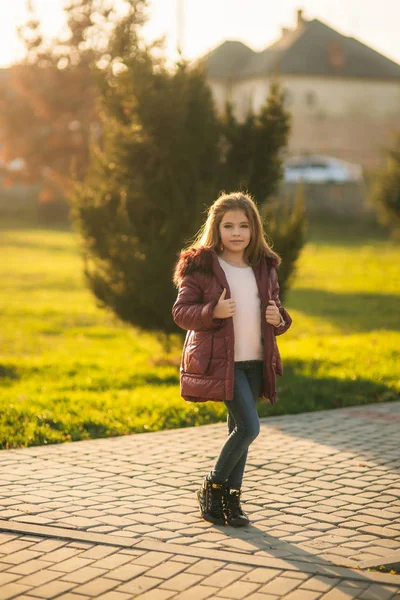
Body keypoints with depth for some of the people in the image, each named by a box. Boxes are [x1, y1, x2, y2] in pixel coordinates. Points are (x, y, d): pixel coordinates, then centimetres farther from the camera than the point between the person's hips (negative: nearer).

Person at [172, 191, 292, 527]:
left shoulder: (265, 267, 10)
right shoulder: (200, 266, -6)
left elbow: (275, 307, 20)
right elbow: (181, 312, -6)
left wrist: (279, 318, -3)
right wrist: (212, 312, -24)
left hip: (255, 361, 6)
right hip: (221, 361, -6)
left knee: (239, 429, 11)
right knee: (249, 427, -13)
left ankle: (231, 499, 22)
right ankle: (212, 488, 7)